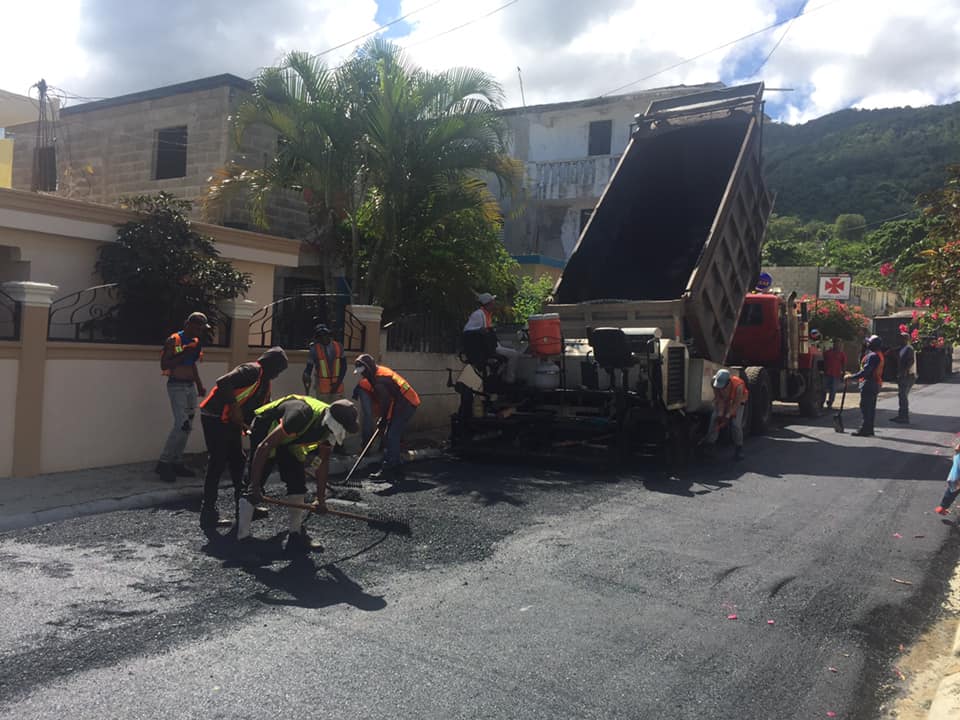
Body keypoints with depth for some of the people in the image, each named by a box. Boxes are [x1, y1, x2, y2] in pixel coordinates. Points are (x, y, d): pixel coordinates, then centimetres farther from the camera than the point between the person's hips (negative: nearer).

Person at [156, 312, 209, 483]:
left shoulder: (195, 342, 13)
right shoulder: (174, 340, -11)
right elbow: (164, 365, -16)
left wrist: (199, 385, 19)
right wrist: (185, 354, -22)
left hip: (191, 386, 8)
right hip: (177, 386, -8)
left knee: (187, 426, 6)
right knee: (181, 424, -15)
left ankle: (177, 462, 13)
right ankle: (164, 462, -6)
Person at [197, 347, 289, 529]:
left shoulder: (265, 383, 15)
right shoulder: (252, 370, -15)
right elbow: (223, 383, -27)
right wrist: (234, 407, -24)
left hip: (231, 422, 10)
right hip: (215, 418, -10)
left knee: (238, 463, 14)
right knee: (217, 464, -7)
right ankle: (208, 515, -1)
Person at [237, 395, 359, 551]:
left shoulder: (329, 424, -16)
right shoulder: (302, 415, -40)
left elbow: (323, 462, -3)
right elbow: (264, 446, -37)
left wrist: (320, 499, 0)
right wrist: (254, 485, -36)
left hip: (290, 441, 7)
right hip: (264, 432, -7)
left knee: (298, 485, 1)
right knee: (253, 490, -13)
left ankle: (295, 534, 10)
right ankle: (242, 537, -6)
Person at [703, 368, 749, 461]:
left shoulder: (738, 385, -38)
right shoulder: (716, 384, -28)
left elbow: (736, 403, -29)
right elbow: (719, 400, -19)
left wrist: (727, 416, -31)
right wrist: (720, 414, -26)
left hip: (737, 402, -4)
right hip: (724, 401, 4)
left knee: (736, 424, -16)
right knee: (714, 418, -11)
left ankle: (738, 449, -2)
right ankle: (709, 444, -6)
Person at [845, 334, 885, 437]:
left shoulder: (872, 356, -18)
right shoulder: (879, 355, 16)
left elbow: (865, 371, -24)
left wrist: (851, 376, -19)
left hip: (868, 384, -10)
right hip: (875, 384, 11)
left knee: (865, 408, -7)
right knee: (871, 408, 13)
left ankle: (865, 430, -6)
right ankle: (869, 430, 18)